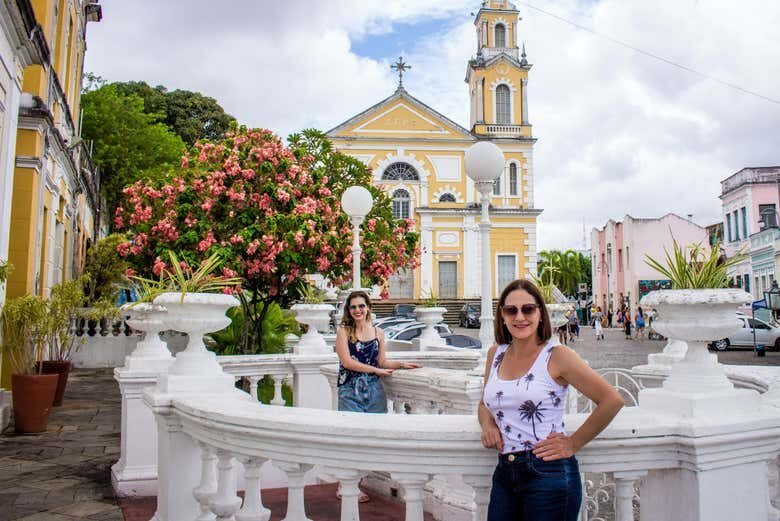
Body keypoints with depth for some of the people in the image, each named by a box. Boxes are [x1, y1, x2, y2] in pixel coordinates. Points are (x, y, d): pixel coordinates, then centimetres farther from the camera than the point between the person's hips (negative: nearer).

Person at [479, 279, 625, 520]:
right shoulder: (496, 354, 7)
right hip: (504, 473, 5)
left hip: (549, 474, -5)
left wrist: (573, 444, -8)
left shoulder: (556, 355, -9)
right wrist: (487, 424, -1)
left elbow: (612, 400, -12)